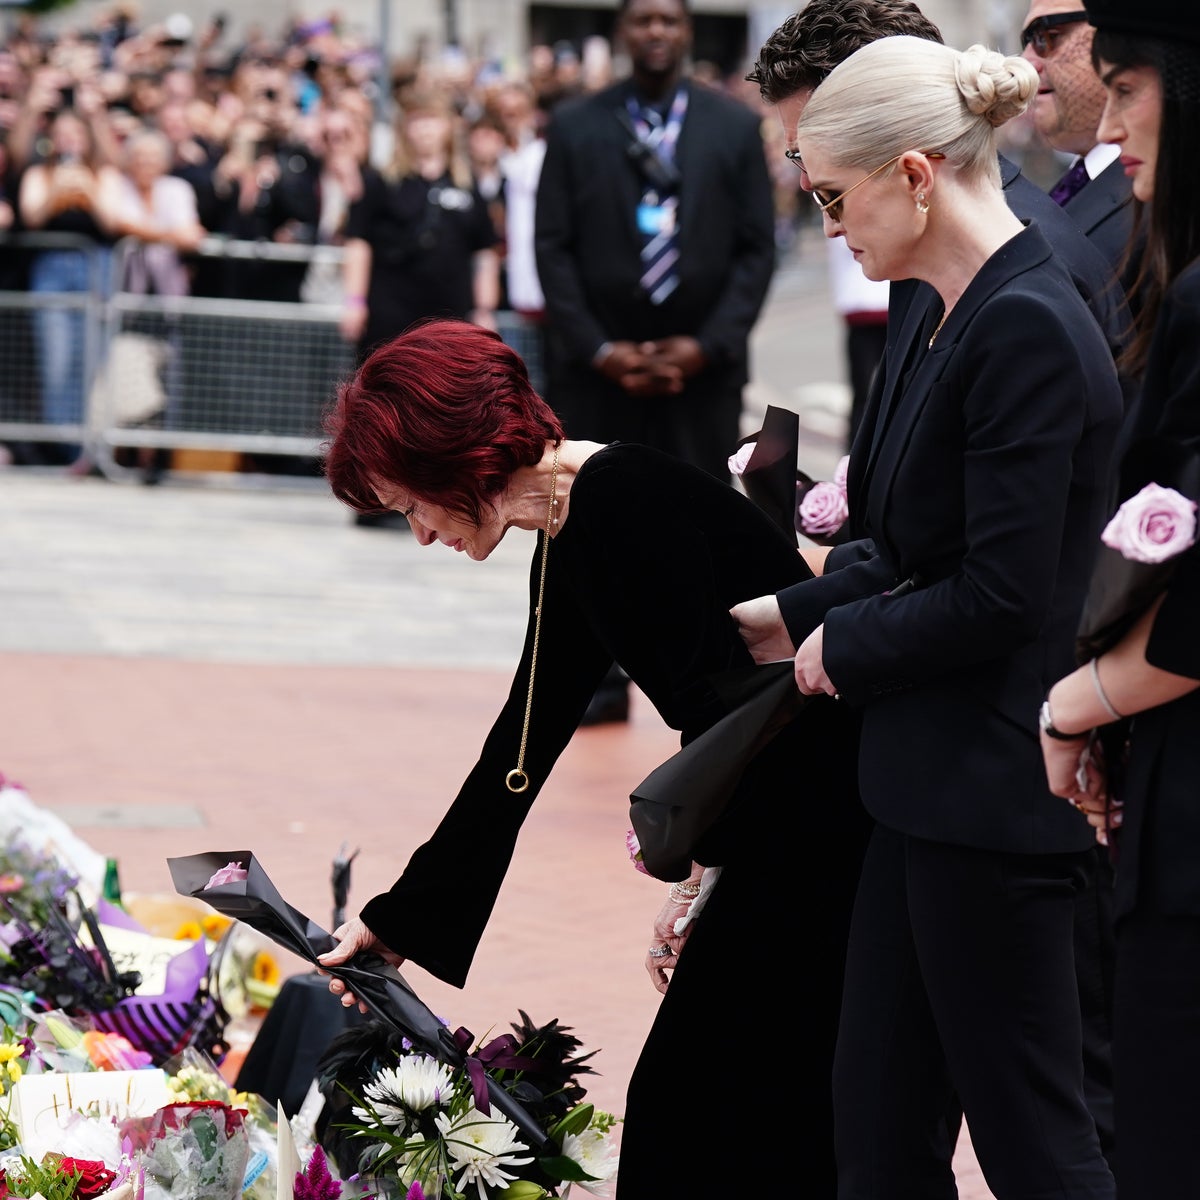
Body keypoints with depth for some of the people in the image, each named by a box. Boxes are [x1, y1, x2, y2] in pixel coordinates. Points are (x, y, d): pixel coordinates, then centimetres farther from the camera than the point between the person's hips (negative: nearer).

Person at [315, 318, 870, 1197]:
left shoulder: (625, 501, -16)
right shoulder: (568, 547, 14)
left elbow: (715, 703, -21)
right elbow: (520, 753, 20)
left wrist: (696, 874, -12)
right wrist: (397, 921, 24)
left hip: (835, 820, -9)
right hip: (782, 830, 9)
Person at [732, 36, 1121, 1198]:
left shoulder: (1028, 332, -20)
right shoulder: (938, 318, 11)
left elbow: (1001, 595, -22)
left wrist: (844, 647, -9)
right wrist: (796, 615, 9)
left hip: (994, 789, -10)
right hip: (926, 784, 10)